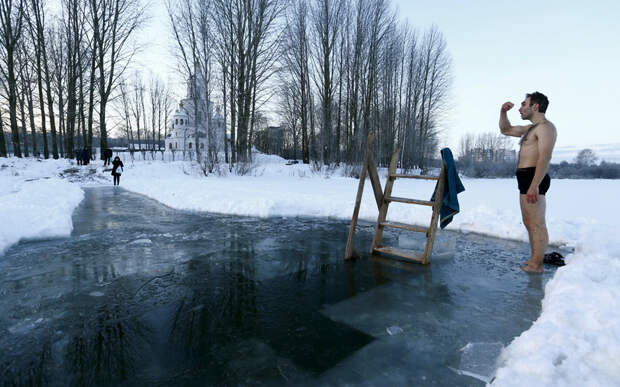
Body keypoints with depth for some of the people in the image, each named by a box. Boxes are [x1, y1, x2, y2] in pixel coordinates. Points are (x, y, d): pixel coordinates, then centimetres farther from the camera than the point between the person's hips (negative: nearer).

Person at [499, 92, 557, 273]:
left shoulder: (545, 127, -10)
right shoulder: (531, 128, 22)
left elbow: (545, 157, -21)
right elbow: (506, 130, 34)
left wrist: (534, 185, -28)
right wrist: (503, 112, 16)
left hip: (533, 178, -11)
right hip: (526, 179, 11)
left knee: (537, 224, -7)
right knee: (529, 223, 15)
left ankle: (537, 265, -2)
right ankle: (534, 260, 24)